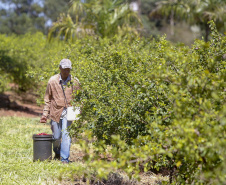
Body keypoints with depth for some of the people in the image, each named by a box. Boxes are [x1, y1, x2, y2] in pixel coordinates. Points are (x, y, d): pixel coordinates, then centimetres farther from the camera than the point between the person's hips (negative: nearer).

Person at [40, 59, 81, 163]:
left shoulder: (75, 82, -1)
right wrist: (45, 114, 4)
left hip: (68, 112, -1)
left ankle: (65, 158, -5)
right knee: (56, 137, 10)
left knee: (66, 135, -13)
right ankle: (57, 153, 39)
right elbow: (47, 99, 7)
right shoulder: (52, 81, -1)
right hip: (55, 112, 1)